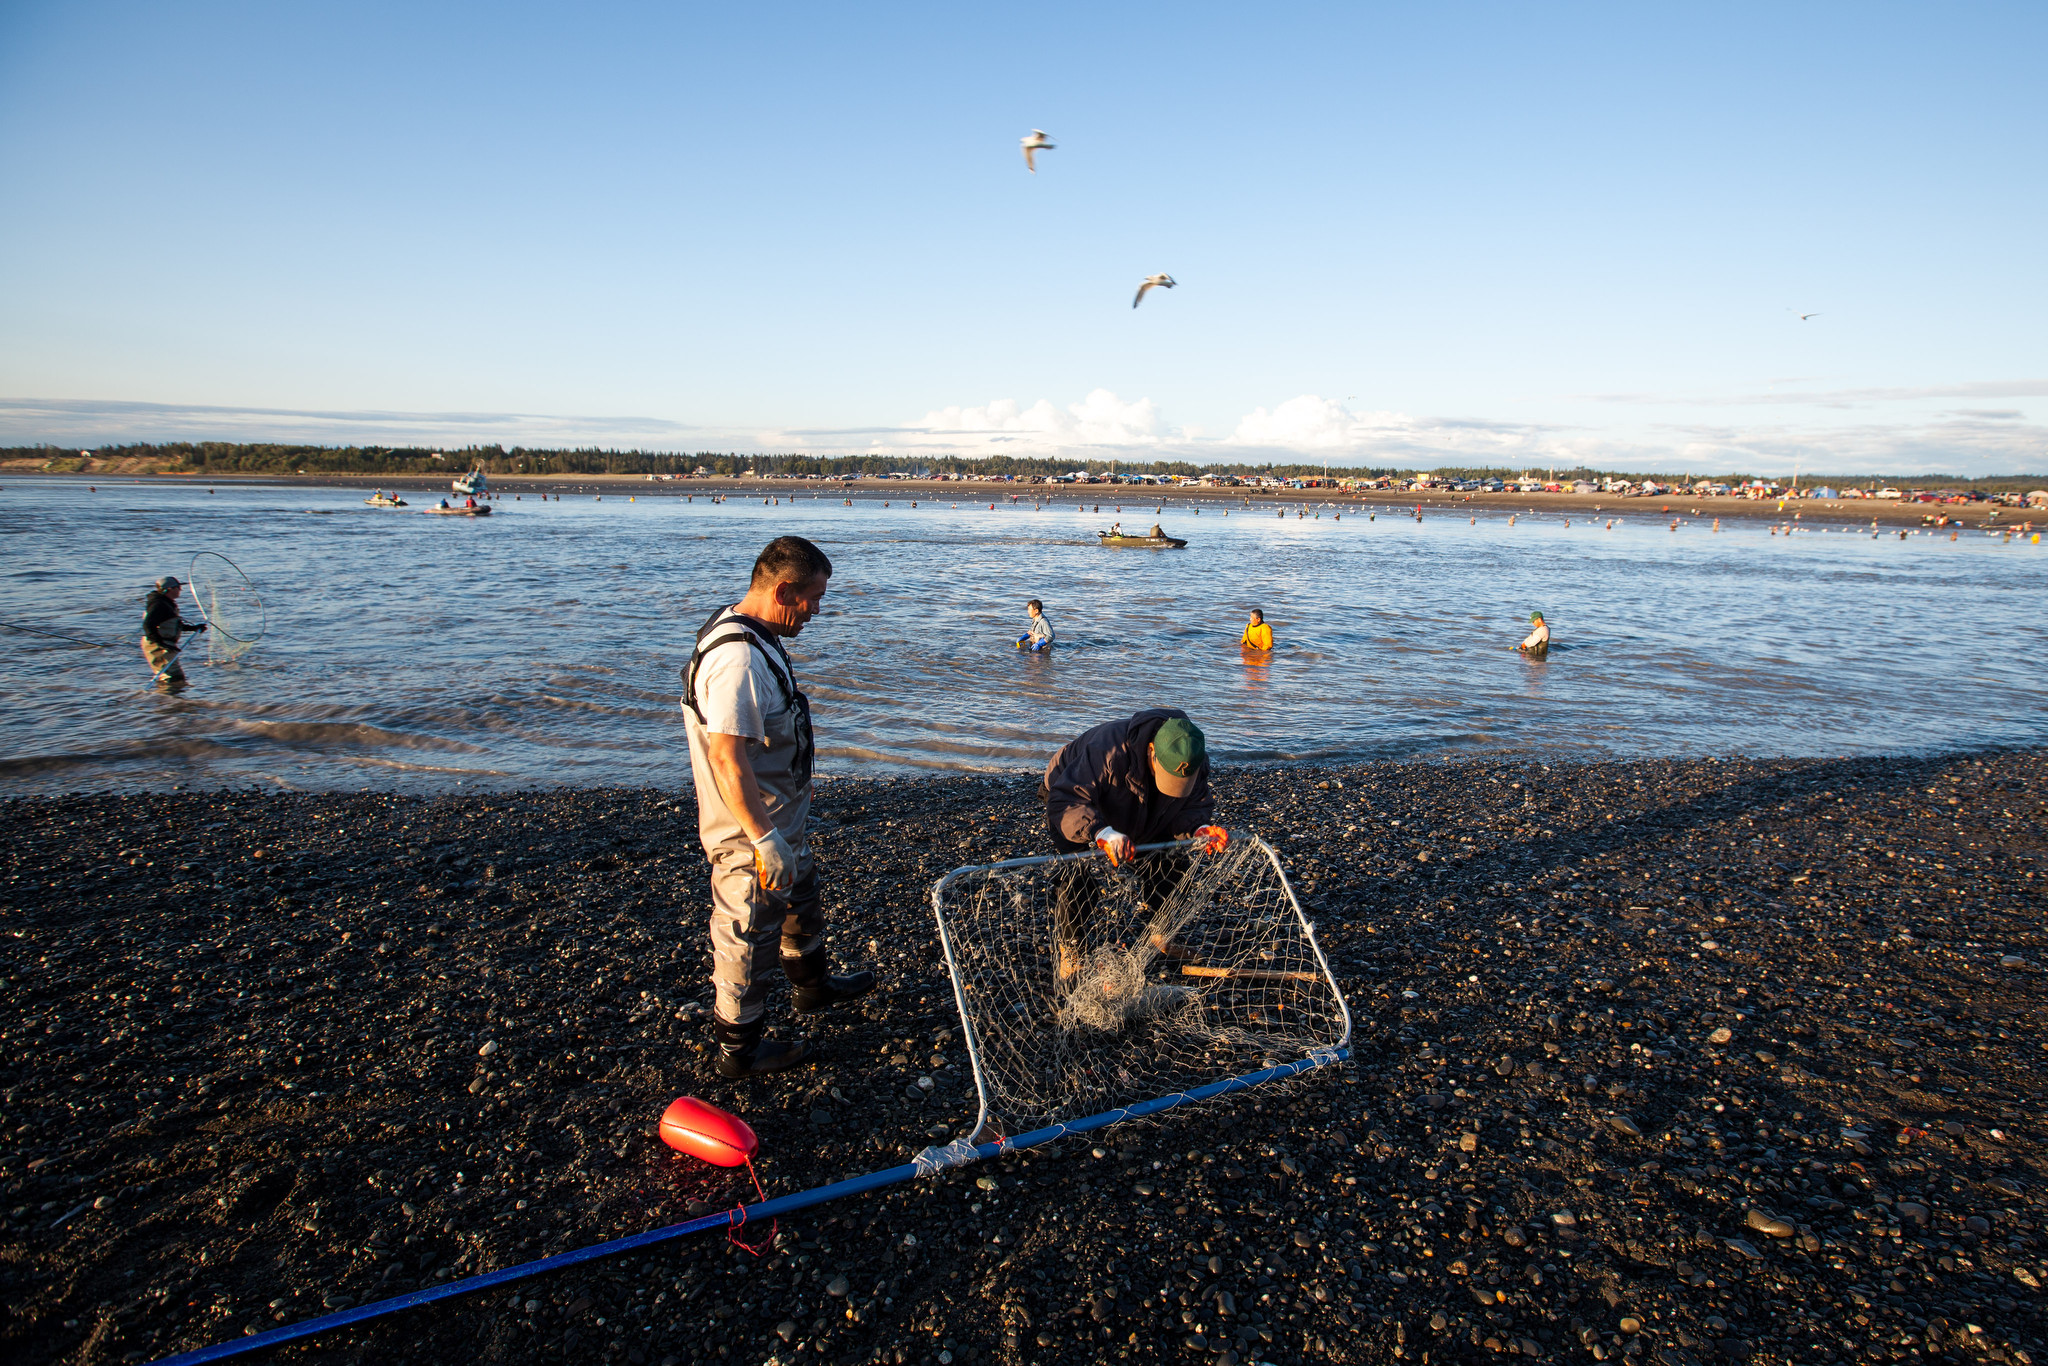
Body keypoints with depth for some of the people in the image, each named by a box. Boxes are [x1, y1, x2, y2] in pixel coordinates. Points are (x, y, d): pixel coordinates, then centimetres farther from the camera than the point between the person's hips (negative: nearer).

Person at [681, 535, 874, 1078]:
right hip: (753, 831, -11)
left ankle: (813, 986, 51)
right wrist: (766, 840, -31)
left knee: (801, 899, 28)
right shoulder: (738, 657, -30)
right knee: (749, 935, 6)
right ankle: (739, 1048, 24)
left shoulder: (750, 634, 5)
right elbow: (726, 757, -34)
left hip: (780, 819, 11)